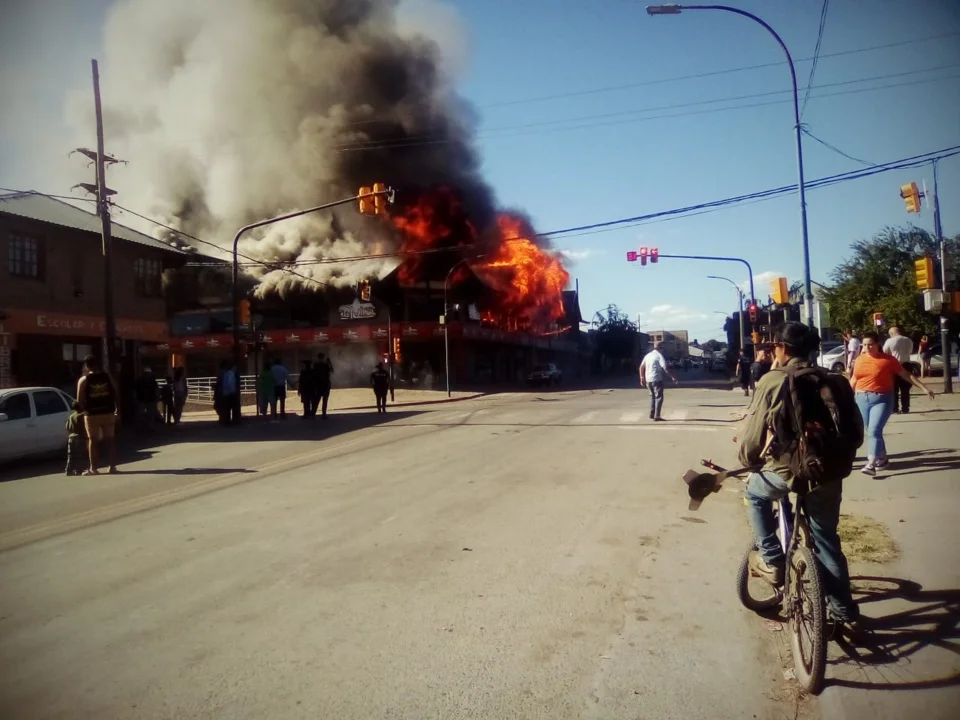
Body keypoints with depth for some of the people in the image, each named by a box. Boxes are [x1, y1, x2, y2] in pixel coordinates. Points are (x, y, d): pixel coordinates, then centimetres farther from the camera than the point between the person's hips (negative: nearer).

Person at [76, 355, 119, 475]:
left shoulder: (83, 380, -5)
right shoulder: (108, 377, 2)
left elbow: (79, 400, -7)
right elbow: (116, 395, 3)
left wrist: (83, 410, 10)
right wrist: (117, 409, 11)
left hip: (92, 415, -2)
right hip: (108, 413, 2)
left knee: (93, 440, 6)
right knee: (110, 439, 8)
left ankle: (94, 468, 9)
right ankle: (113, 467, 8)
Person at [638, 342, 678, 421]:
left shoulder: (648, 355, 12)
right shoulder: (659, 356, -9)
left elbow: (641, 367, 15)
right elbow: (665, 368, -18)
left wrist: (642, 378, 21)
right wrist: (672, 377, -14)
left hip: (648, 379, 7)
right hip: (657, 379, -7)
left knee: (653, 396, 20)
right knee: (659, 397, -2)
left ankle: (652, 414, 21)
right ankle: (656, 416, -7)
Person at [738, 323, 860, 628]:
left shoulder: (772, 381, -6)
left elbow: (754, 436, -5)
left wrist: (749, 463, 14)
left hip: (787, 470, -5)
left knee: (755, 491, 27)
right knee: (826, 541, 20)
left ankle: (772, 561, 20)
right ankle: (844, 610, 27)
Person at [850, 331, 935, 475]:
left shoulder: (888, 360, -3)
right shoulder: (859, 360, 7)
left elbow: (907, 375, 2)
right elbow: (854, 380, 17)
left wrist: (924, 388, -1)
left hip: (881, 399, -4)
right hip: (862, 399, 4)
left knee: (874, 430, -17)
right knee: (871, 431, 10)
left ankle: (871, 464, -22)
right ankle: (882, 458, 29)